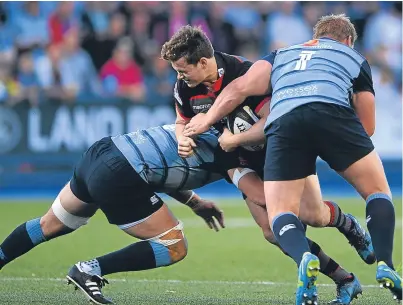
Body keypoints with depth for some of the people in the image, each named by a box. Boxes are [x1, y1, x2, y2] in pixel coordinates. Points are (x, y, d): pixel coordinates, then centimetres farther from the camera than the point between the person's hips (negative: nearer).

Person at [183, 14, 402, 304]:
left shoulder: (282, 54, 37)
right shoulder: (354, 58, 33)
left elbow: (241, 87, 20)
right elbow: (368, 127, 32)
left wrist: (207, 119, 32)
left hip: (283, 122, 1)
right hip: (333, 112, -1)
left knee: (281, 213, 8)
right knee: (378, 191, 16)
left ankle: (304, 258, -24)